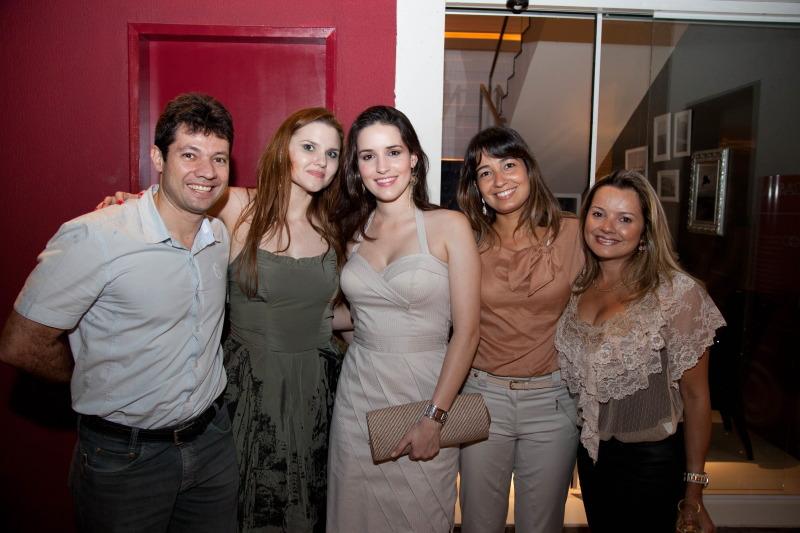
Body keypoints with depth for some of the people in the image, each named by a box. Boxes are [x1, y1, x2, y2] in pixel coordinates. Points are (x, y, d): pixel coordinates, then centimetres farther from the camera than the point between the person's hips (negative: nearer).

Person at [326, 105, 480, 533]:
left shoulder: (449, 226, -8)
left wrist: (435, 417, -14)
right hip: (358, 395, 4)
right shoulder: (355, 231, 6)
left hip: (424, 393, -4)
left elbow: (466, 330, -11)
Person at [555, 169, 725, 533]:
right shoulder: (580, 285, -3)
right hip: (590, 452, 5)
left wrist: (693, 492, -8)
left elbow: (695, 395, -13)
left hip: (649, 461, -5)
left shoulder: (677, 292, -19)